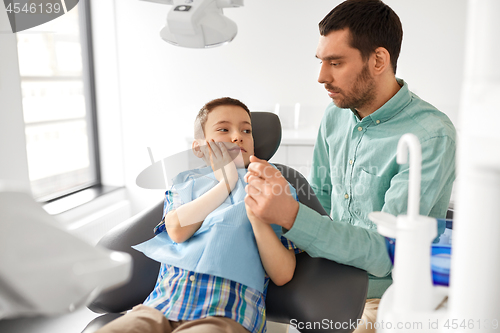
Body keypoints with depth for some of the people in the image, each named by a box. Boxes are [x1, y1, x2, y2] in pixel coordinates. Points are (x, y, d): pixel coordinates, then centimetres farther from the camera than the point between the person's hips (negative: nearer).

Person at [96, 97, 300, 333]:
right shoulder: (184, 182, 20)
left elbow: (282, 275, 3)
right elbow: (177, 229, -4)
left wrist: (257, 213, -10)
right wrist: (226, 183, 1)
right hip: (159, 307, 3)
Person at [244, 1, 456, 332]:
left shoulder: (430, 136, -20)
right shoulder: (335, 115, 3)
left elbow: (385, 253, -25)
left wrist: (291, 215, -36)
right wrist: (278, 189, -7)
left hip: (384, 295, -6)